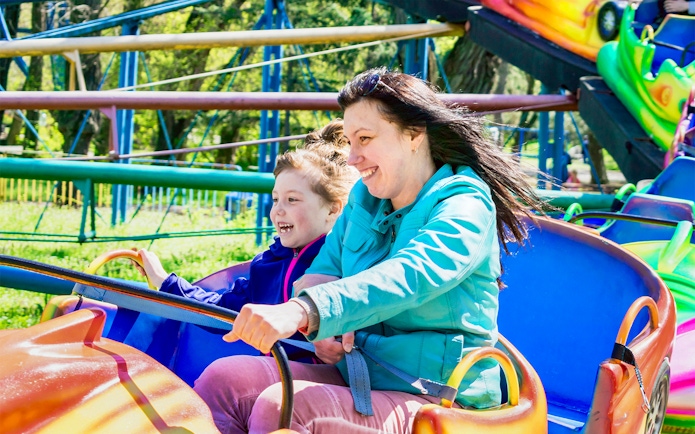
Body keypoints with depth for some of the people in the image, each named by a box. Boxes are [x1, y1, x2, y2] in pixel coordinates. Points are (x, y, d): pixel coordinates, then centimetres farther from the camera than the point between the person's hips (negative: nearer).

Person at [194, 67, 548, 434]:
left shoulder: (464, 207, -14)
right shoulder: (363, 198, 12)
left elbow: (407, 278, -32)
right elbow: (321, 273, 15)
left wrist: (301, 312, -48)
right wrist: (321, 328, -11)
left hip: (437, 401, -7)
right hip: (353, 375, 8)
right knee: (222, 379, -13)